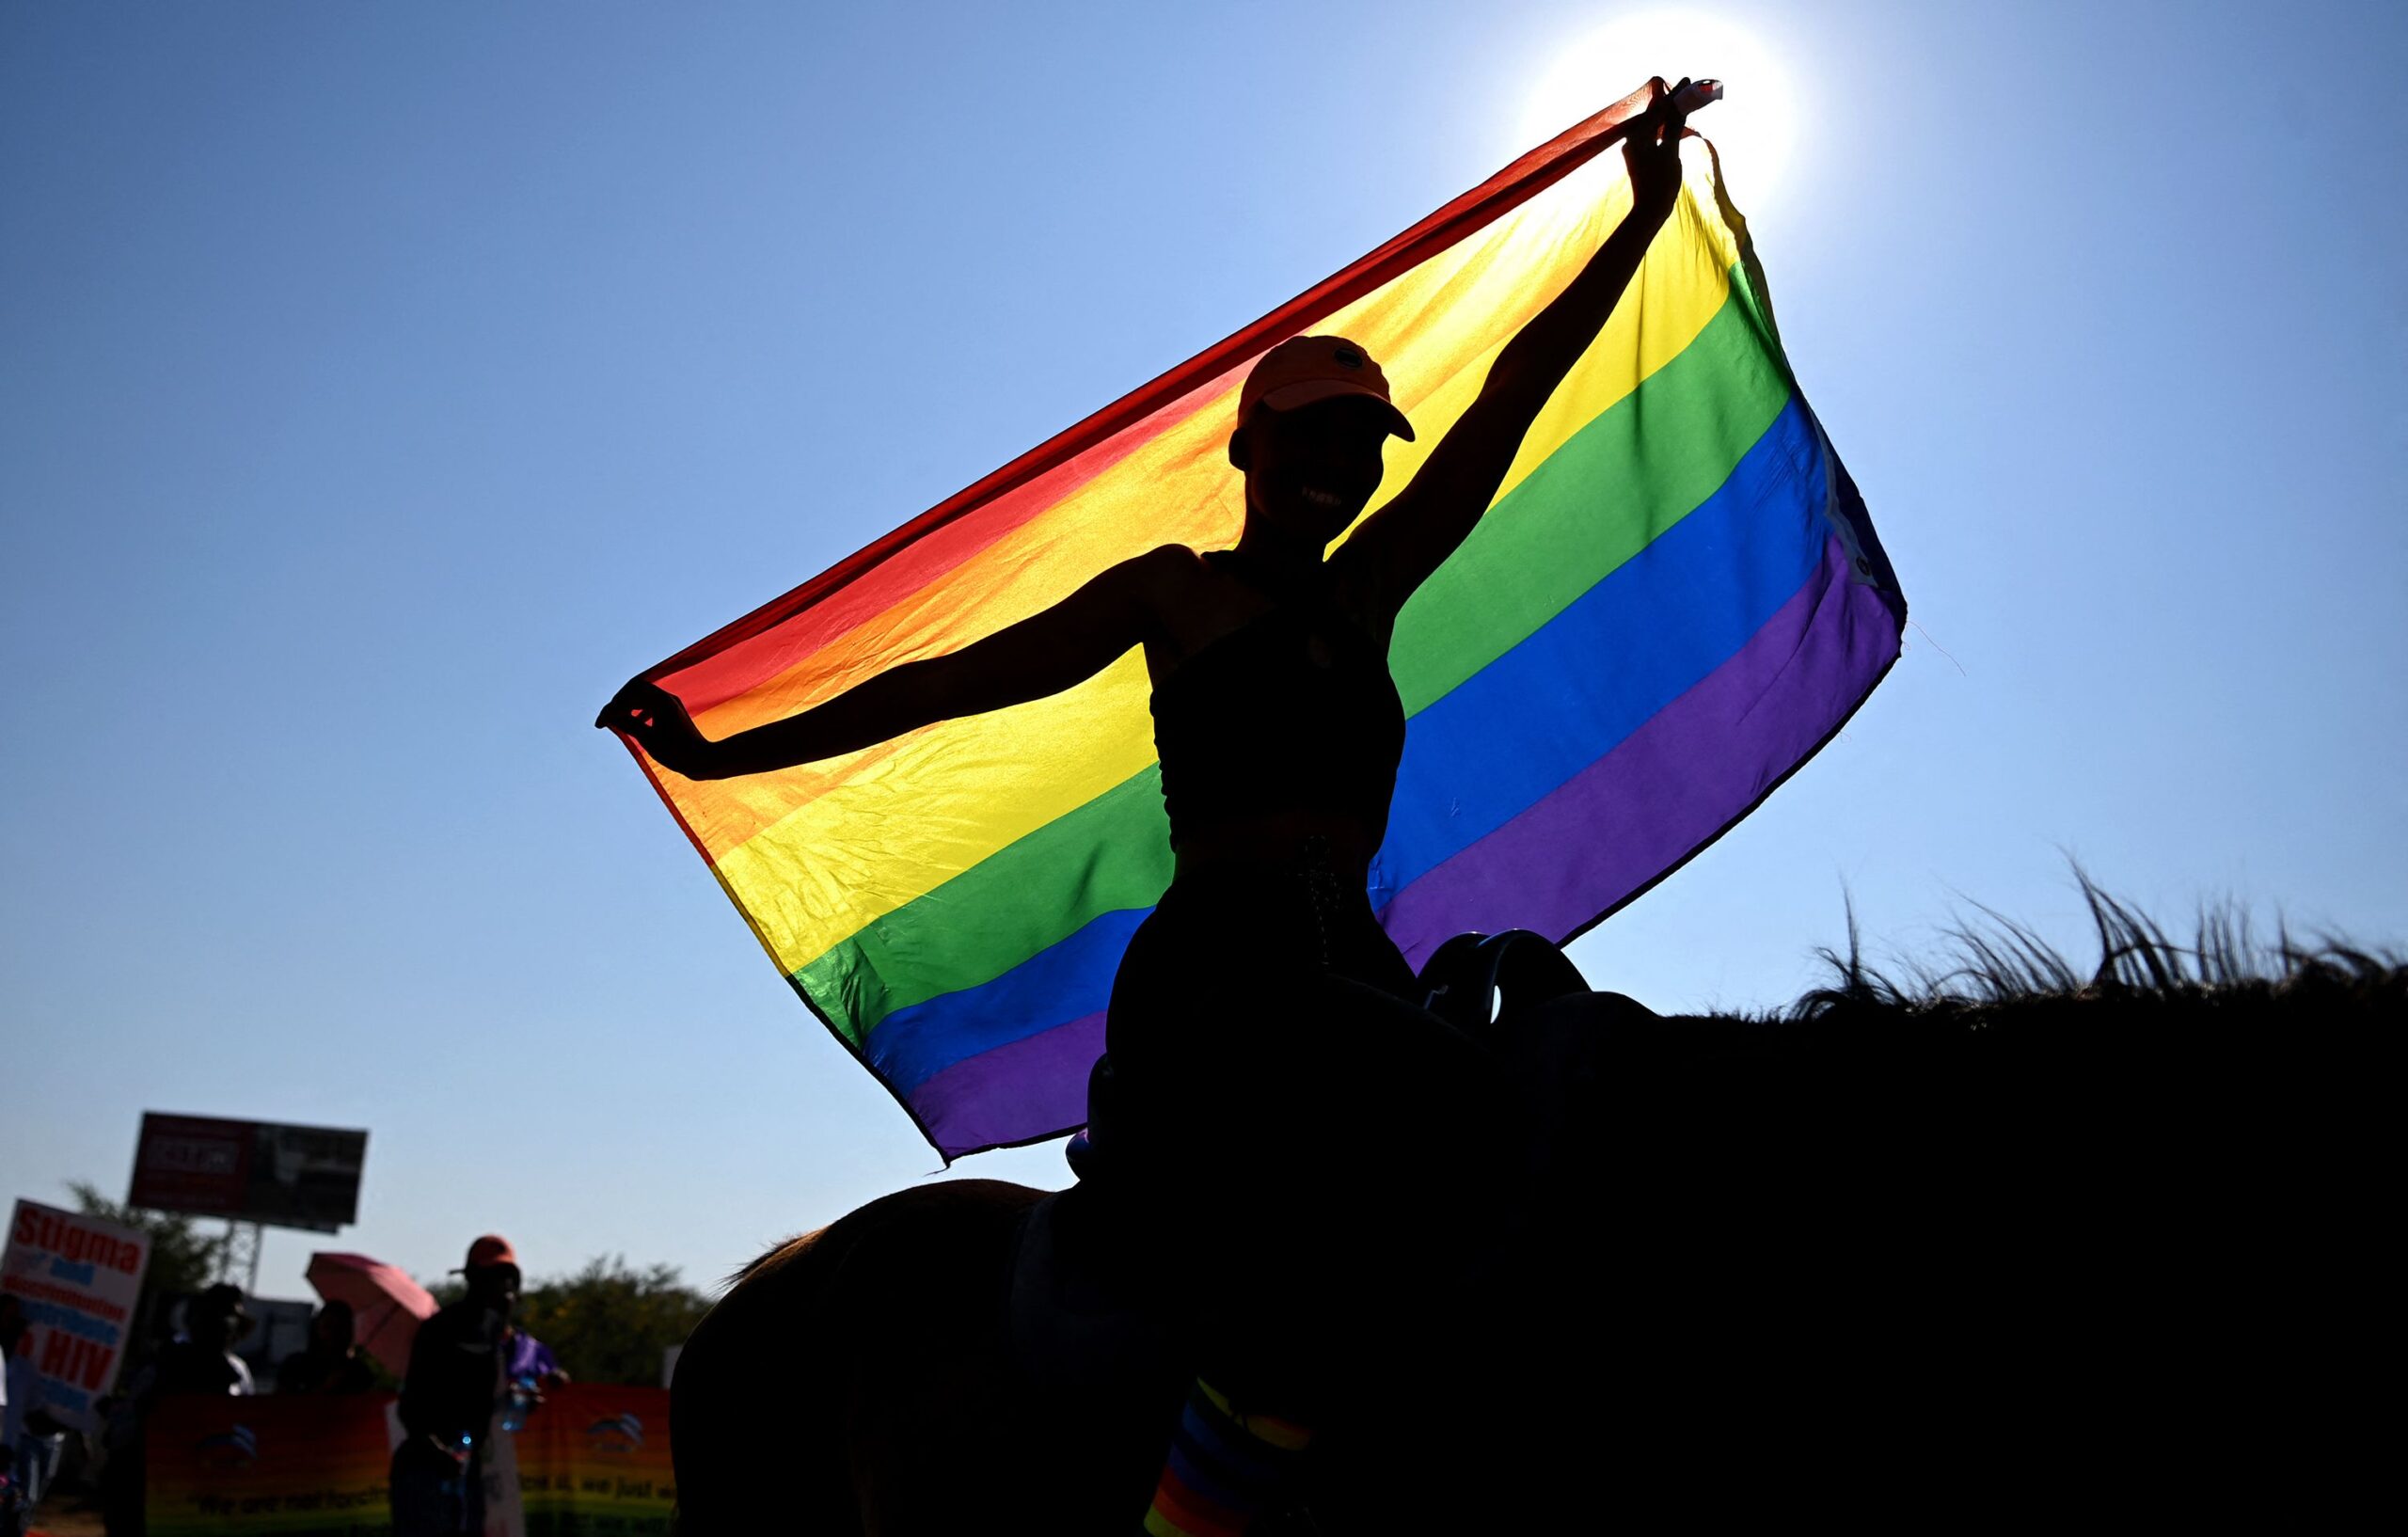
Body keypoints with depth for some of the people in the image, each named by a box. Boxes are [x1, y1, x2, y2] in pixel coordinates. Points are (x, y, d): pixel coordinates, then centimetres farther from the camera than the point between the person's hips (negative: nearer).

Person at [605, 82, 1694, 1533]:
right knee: (1311, 1297, -29)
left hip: (1358, 989, 6)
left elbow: (1515, 394, 21)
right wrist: (723, 753, 10)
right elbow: (948, 683, 10)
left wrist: (1648, 210, 24)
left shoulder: (1370, 592, 21)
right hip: (1212, 988, -5)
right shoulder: (1176, 591, 11)